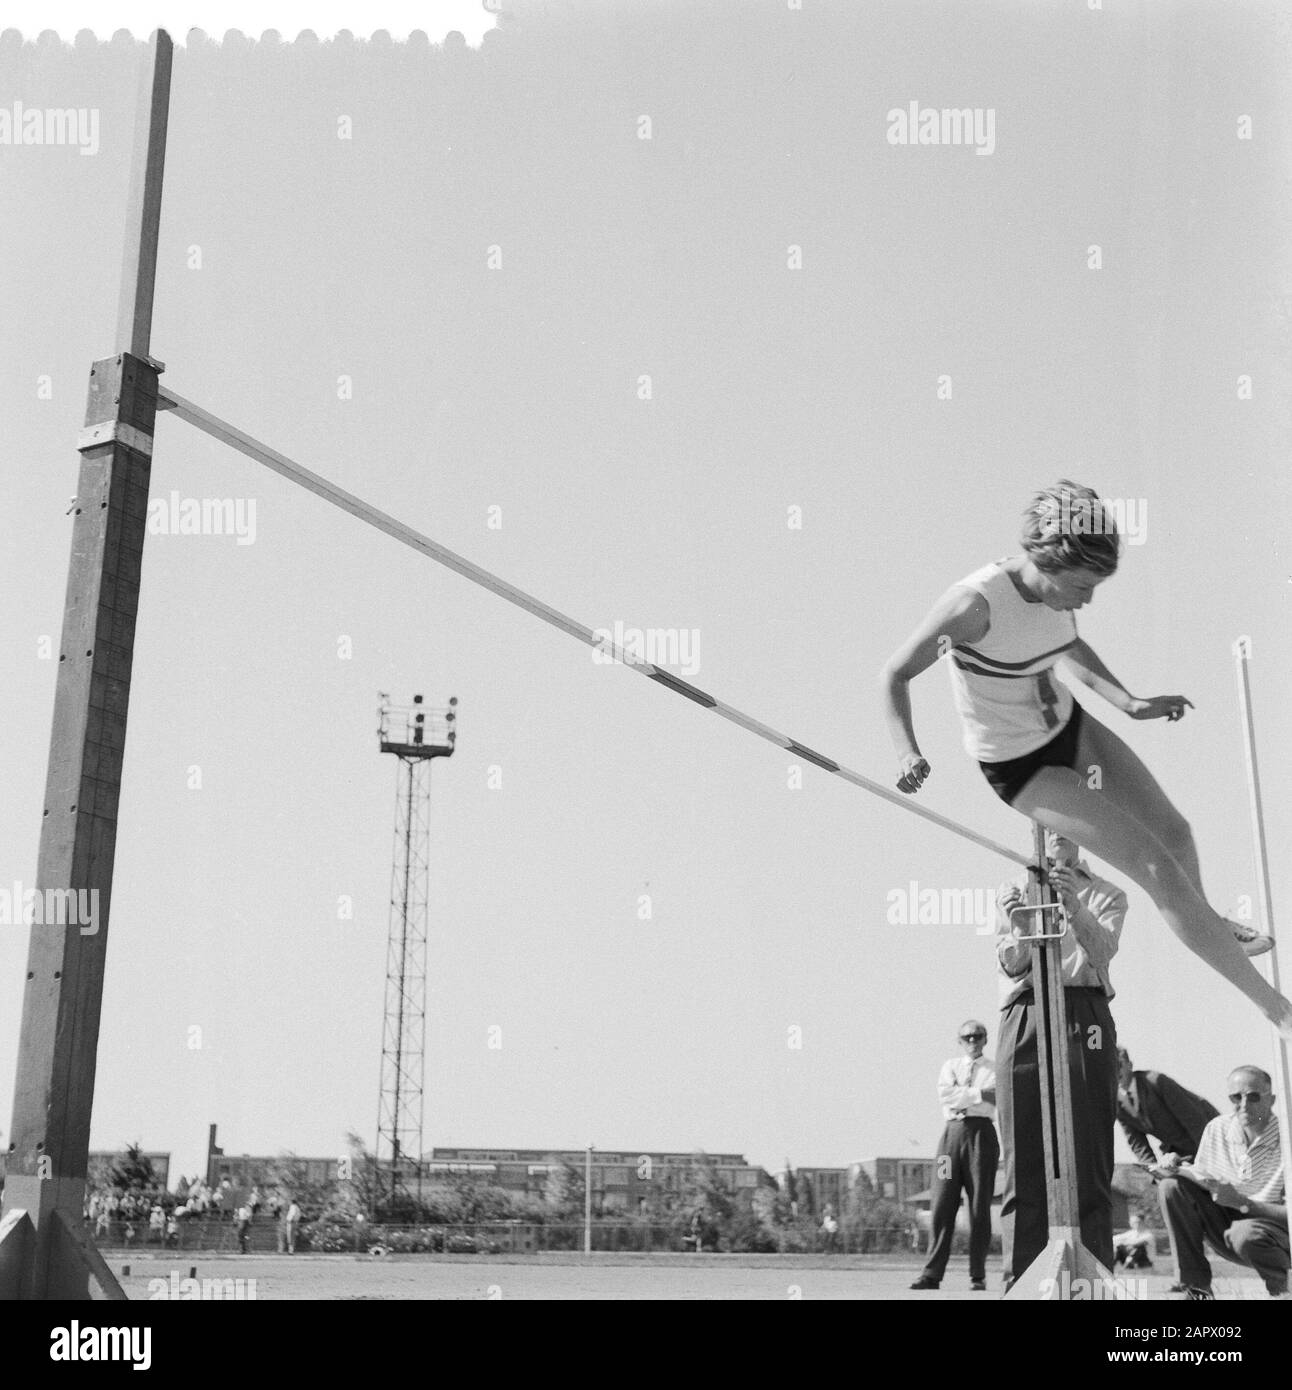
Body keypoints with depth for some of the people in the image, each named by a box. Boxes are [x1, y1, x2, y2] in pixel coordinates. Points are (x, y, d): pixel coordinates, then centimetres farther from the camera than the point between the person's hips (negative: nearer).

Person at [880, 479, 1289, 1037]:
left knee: (1174, 831, 17)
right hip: (1021, 768, -7)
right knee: (1157, 868, -10)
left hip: (1070, 728, 7)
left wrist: (1130, 704, -1)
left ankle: (1205, 920, 53)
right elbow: (895, 673, -23)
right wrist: (908, 753, -37)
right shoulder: (976, 604, -33)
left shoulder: (1058, 591, -12)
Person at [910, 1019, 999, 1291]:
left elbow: (992, 1104, -5)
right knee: (942, 1205, -4)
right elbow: (944, 1094, -1)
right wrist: (979, 1094, -5)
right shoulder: (950, 1065, 18)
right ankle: (932, 1273, -4)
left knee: (980, 1207, -2)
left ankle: (977, 1276, 4)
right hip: (953, 1133, 1)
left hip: (982, 1132, -1)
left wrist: (959, 1096, -5)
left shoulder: (994, 1069, 12)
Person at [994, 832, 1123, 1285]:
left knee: (1089, 1159, -7)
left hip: (1086, 1017, 0)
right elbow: (1013, 964, 5)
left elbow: (1103, 949, -4)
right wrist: (1022, 923, -17)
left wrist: (1074, 907, -23)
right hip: (1026, 1017, 0)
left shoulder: (1106, 895, 17)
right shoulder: (1012, 891, 19)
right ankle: (1020, 1280, -5)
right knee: (1024, 1160, -5)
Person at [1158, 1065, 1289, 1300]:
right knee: (1171, 1187, -15)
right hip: (1225, 1229, 5)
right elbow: (1200, 1183, 6)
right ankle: (1196, 1287, -10)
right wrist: (1183, 1171, -17)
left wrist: (1241, 1202, -30)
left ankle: (1283, 1287, -4)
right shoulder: (1217, 1129, -3)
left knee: (1245, 1233, -38)